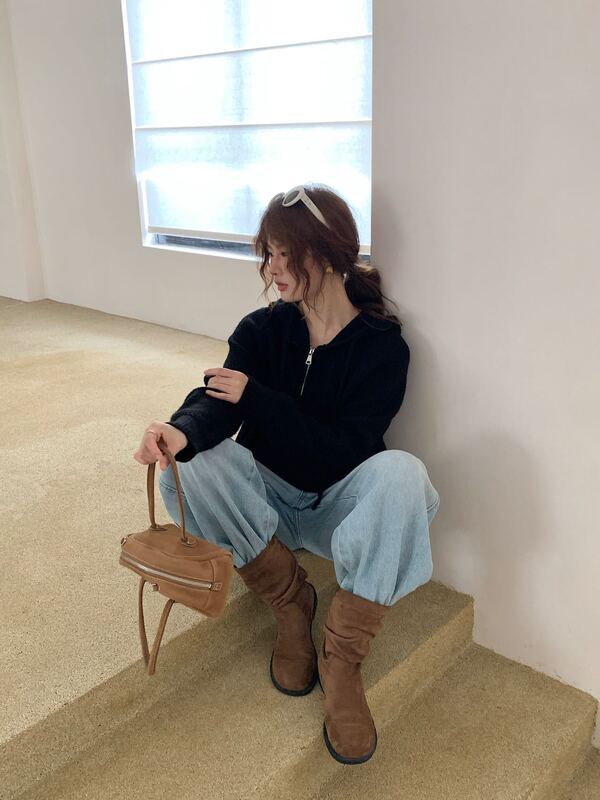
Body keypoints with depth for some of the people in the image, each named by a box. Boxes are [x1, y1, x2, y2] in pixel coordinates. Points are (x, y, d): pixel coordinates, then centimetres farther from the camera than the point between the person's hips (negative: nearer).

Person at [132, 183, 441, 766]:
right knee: (186, 466, -25)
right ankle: (291, 601, -10)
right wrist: (183, 430, -44)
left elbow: (342, 451, -20)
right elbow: (217, 400, -20)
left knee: (399, 474, -35)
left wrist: (256, 396, -26)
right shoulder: (262, 329, -3)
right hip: (268, 497, 3)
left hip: (339, 504, -2)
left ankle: (342, 657, -23)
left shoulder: (382, 344, -12)